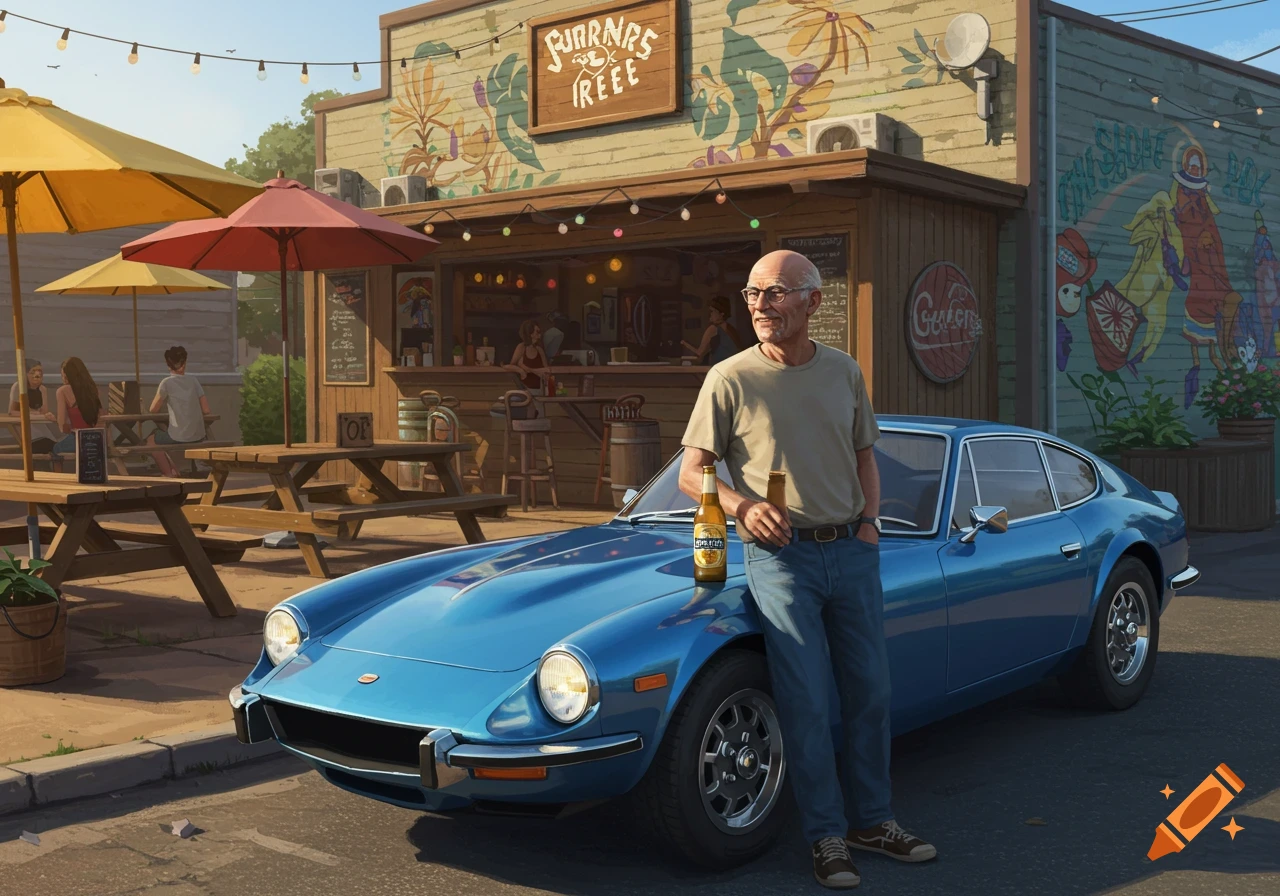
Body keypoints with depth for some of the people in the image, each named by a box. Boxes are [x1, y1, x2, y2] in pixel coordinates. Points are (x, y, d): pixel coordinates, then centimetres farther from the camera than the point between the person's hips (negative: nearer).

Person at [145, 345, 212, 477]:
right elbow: (206, 410, 3)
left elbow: (154, 410, 0)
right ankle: (176, 470, 31)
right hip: (199, 436, 5)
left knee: (151, 440, 27)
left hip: (179, 438, -5)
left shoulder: (167, 383, -8)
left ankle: (169, 474, 19)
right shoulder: (193, 380, 3)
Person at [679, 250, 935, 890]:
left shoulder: (844, 372, 8)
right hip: (780, 556, -4)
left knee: (870, 692, 10)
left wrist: (869, 521, 4)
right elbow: (691, 474, -3)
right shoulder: (731, 379, -5)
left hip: (852, 550, 4)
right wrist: (743, 506, -20)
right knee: (806, 703, -4)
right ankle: (827, 837, 9)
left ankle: (870, 820, 25)